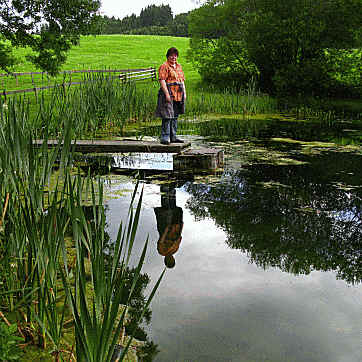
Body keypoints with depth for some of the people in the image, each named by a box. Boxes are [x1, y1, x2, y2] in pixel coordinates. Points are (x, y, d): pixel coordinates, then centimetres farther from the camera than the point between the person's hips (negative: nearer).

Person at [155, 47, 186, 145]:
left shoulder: (179, 66, 20)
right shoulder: (164, 66, -5)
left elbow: (182, 80, 23)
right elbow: (162, 80, -13)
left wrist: (184, 93, 14)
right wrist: (167, 94, -21)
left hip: (178, 95, 8)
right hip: (168, 94, -8)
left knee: (175, 116, 11)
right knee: (167, 116, -11)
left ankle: (173, 137, 17)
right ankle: (165, 137, -9)